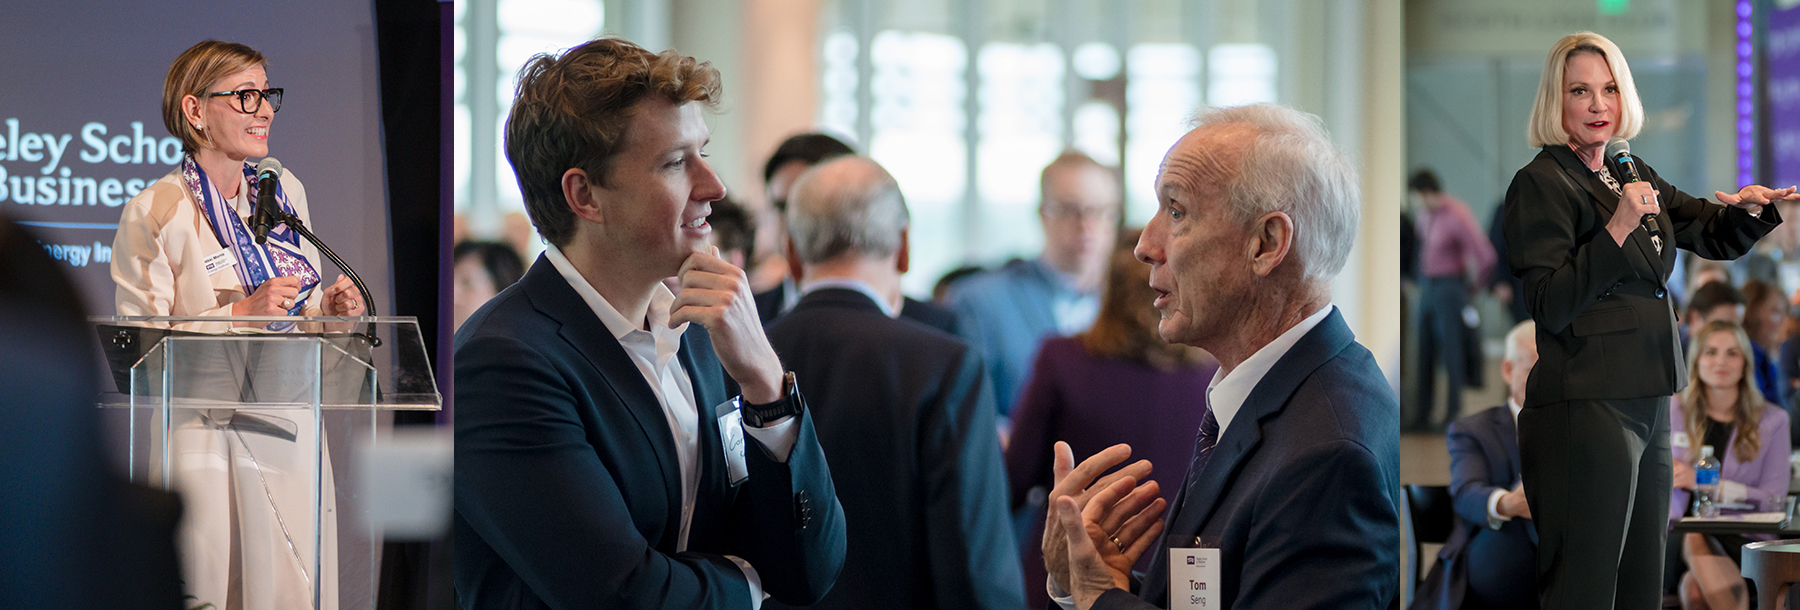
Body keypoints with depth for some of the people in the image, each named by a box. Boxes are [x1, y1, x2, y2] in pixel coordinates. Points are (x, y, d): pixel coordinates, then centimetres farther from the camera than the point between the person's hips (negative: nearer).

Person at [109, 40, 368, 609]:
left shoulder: (284, 189, 10)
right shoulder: (154, 212, -10)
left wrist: (331, 309, -3)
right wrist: (241, 314, -20)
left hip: (290, 432, 5)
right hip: (204, 436, -5)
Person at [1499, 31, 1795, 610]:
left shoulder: (1632, 175, 17)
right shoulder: (1541, 183, -6)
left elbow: (1716, 236, 25)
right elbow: (1551, 306, -15)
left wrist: (1749, 208, 2)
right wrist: (1619, 229, -22)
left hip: (1648, 405, 8)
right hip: (1586, 406, -8)